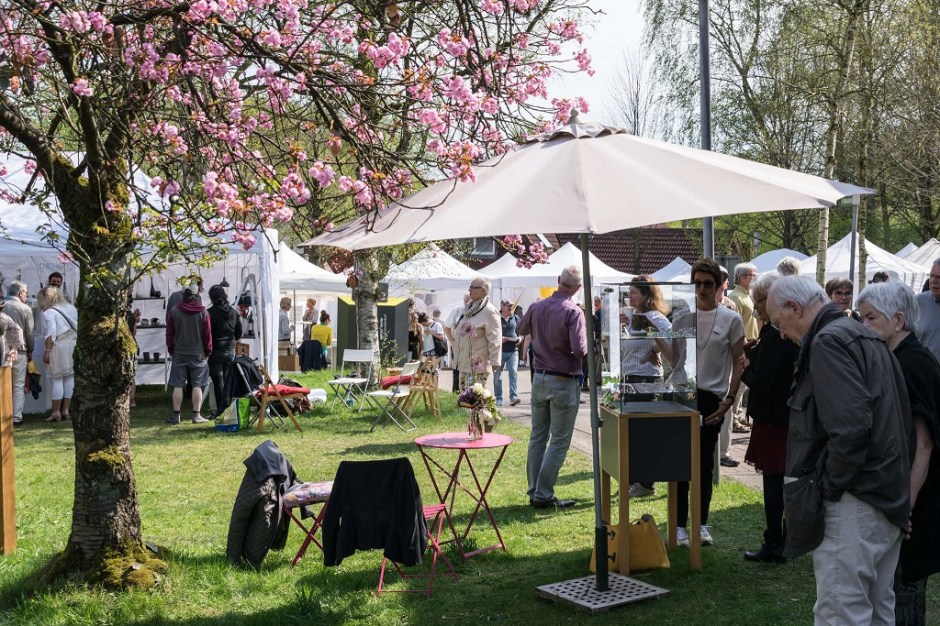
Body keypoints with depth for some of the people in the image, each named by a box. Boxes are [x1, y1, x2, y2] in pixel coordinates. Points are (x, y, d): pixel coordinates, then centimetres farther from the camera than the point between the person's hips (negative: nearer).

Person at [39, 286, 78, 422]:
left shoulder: (49, 312, -5)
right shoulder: (71, 308, 13)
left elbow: (51, 333, -13)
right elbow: (78, 327, 11)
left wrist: (47, 350, -11)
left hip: (59, 346, -6)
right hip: (73, 345, 6)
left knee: (57, 380, -2)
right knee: (70, 378, 7)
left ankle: (56, 412, 0)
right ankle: (65, 410, 10)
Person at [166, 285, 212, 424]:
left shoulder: (174, 312, -1)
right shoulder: (203, 313, -5)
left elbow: (169, 334, 4)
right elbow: (207, 334, -2)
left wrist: (171, 350, 14)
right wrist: (208, 352, 9)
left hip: (179, 354, 1)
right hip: (198, 354, -1)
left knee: (178, 385, 4)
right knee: (197, 386, 3)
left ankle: (176, 415, 6)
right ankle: (196, 415, 2)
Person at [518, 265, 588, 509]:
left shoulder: (536, 307, 1)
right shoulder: (573, 312, -18)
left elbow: (522, 329, 20)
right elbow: (580, 350, -25)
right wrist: (588, 345, -4)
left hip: (539, 378, 6)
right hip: (564, 382, -6)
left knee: (538, 437, 13)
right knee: (559, 441, 2)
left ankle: (534, 491, 18)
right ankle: (544, 494, 1)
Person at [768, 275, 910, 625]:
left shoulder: (828, 342, -14)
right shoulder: (866, 337, 16)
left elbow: (850, 427, -25)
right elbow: (902, 416, 20)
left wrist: (831, 487, -13)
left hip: (854, 504, -10)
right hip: (889, 498, 10)